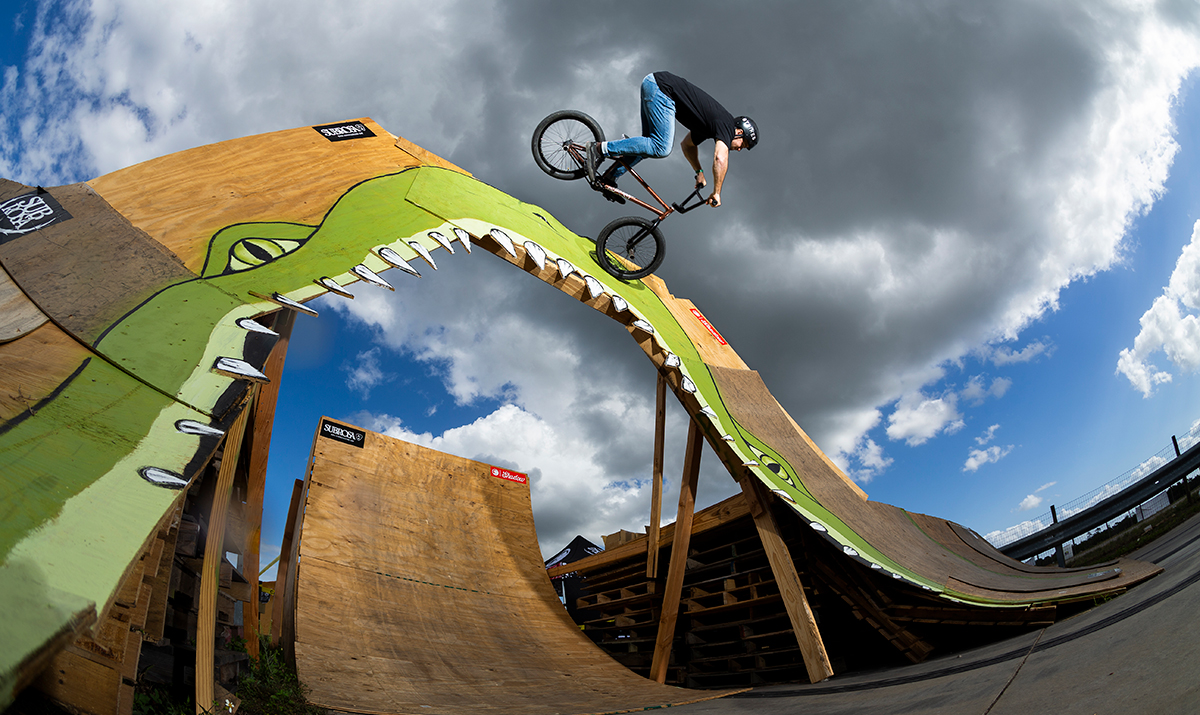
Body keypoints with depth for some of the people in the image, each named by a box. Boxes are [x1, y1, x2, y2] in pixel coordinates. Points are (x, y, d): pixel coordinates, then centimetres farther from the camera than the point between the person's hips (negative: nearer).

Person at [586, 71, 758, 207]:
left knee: (651, 144, 13)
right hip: (662, 87, -10)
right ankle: (600, 148, -13)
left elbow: (687, 145, 36)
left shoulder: (709, 123, 22)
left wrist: (699, 172, 28)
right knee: (661, 148, -15)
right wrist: (716, 193, -14)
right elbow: (720, 158, -23)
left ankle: (608, 179, 10)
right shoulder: (727, 125, -6)